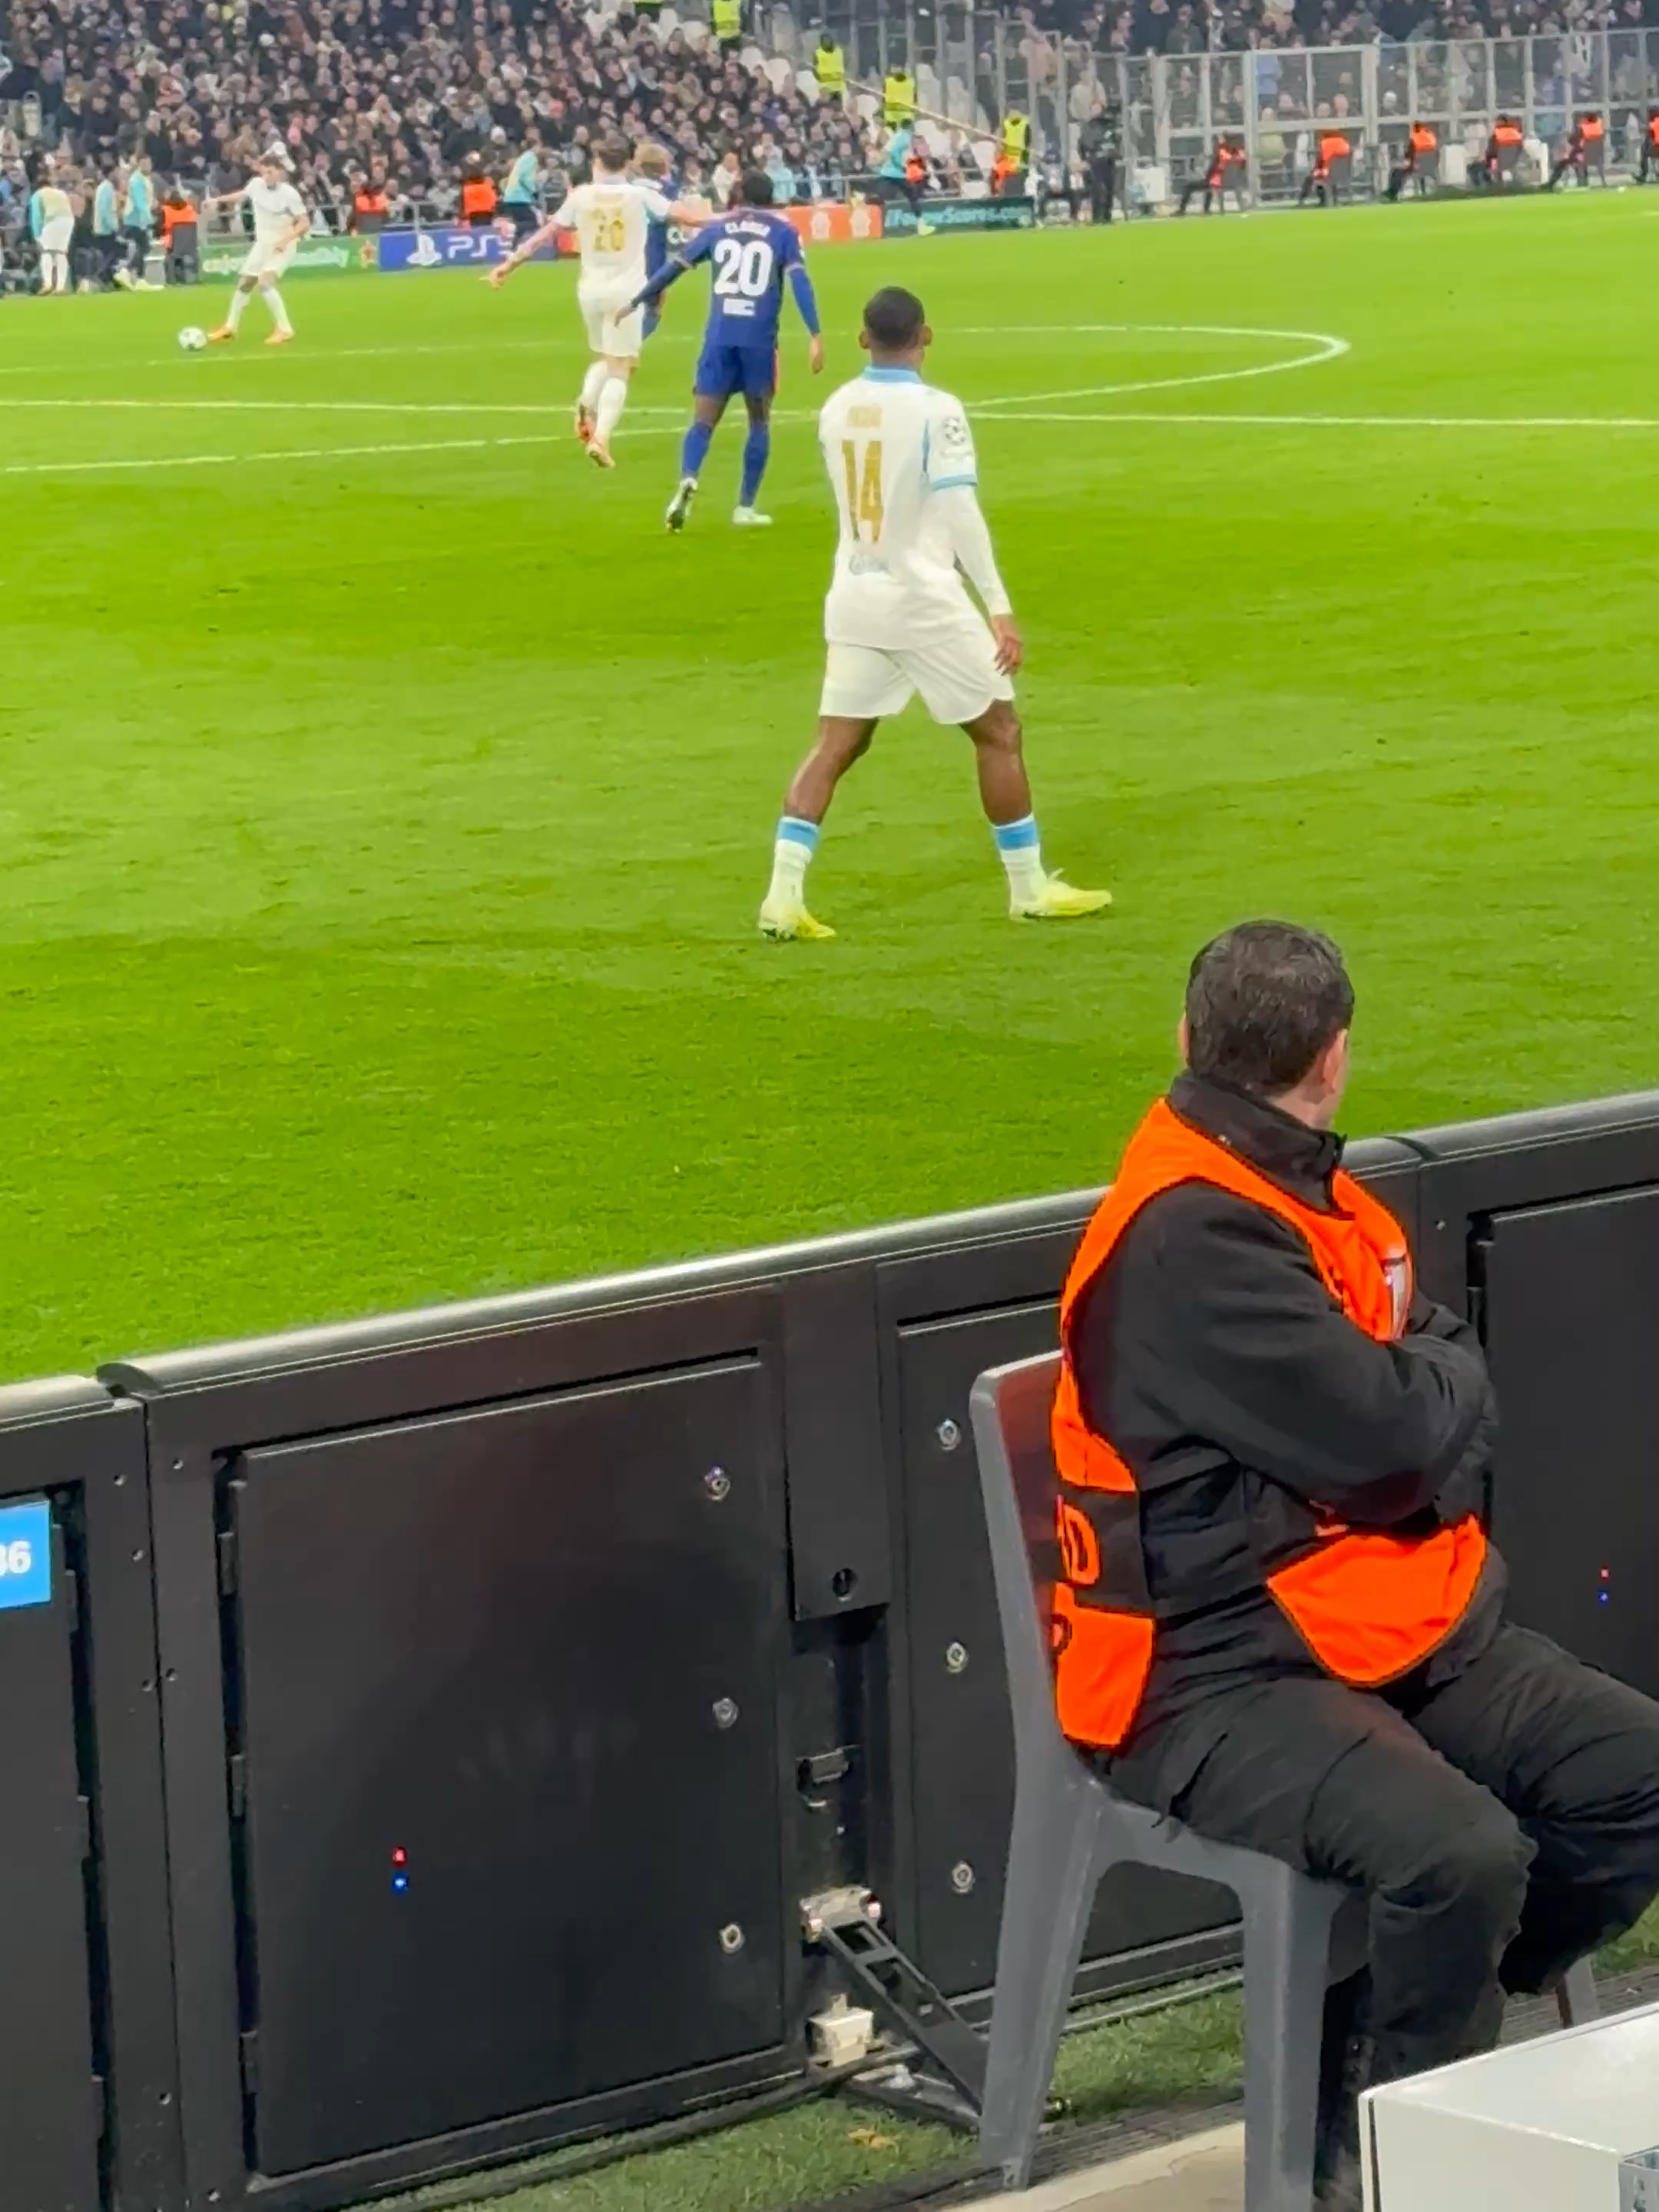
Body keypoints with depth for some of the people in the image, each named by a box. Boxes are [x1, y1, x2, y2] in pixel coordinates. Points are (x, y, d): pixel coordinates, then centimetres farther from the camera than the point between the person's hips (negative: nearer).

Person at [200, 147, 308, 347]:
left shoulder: (289, 194, -23)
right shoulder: (256, 184, -8)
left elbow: (305, 223, -20)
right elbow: (242, 195, 16)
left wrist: (285, 239, -32)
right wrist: (217, 200, 15)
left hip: (282, 246, -7)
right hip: (262, 243, 7)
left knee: (264, 282, -26)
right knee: (244, 283, 15)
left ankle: (284, 330, -16)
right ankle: (230, 328, 35)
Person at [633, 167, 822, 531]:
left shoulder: (718, 227, 13)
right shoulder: (784, 231, 7)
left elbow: (675, 266, 14)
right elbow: (799, 280, -6)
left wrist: (638, 302, 24)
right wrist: (815, 335, -11)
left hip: (720, 335, 1)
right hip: (759, 338, -1)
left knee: (704, 420, 1)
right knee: (759, 422, 15)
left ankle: (687, 481, -28)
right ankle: (745, 507, 12)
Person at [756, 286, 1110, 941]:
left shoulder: (835, 411, 3)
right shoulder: (936, 412, -15)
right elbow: (960, 514, -18)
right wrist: (1000, 608, -17)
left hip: (854, 599, 5)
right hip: (923, 601, -5)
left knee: (835, 745, 7)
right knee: (998, 731, 10)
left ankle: (783, 895, -4)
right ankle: (1029, 887, 16)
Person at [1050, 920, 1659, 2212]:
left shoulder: (1299, 1191, 12)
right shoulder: (1190, 1236, -20)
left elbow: (1458, 1398, 13)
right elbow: (1385, 1432, -24)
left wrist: (1417, 1387, -9)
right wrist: (1437, 1374, -2)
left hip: (1391, 1633, 10)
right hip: (1219, 1680, -10)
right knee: (1461, 1852, -31)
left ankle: (1406, 2044, 11)